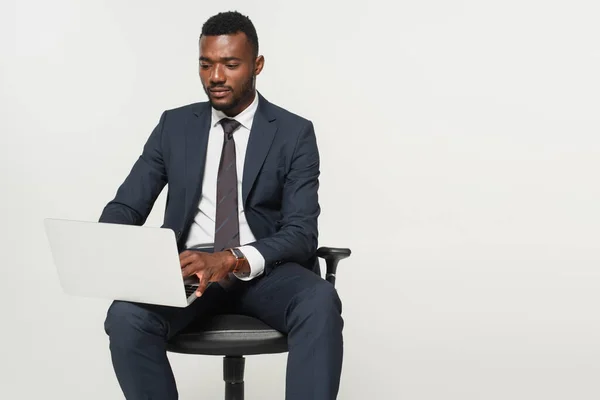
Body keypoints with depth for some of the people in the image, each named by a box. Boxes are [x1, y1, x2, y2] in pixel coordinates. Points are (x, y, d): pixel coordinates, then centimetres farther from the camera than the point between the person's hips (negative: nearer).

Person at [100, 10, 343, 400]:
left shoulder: (295, 133, 2)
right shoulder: (174, 125, 10)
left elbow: (301, 233, -7)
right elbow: (127, 205, 8)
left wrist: (233, 260, -27)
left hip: (265, 270, -1)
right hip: (187, 267, 1)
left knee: (320, 302, -36)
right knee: (126, 316, -32)